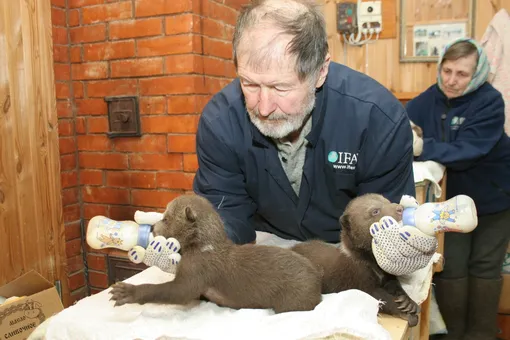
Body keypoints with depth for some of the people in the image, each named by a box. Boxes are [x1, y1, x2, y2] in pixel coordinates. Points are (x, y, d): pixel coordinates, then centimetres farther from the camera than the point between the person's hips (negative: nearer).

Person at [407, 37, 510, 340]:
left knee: (484, 267, 9)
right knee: (450, 267, 0)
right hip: (452, 198, 2)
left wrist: (422, 148, -48)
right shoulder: (429, 99, -10)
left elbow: (467, 152, -34)